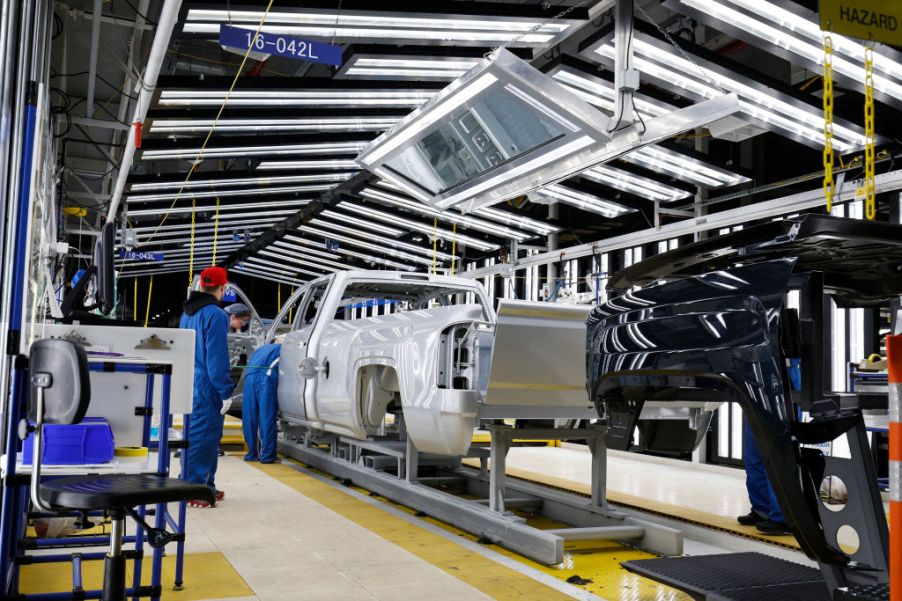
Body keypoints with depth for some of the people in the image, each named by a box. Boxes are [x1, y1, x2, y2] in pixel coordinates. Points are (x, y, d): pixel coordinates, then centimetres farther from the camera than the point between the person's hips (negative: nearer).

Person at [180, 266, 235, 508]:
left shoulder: (187, 313, 14)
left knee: (198, 435, 17)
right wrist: (225, 390, -15)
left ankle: (206, 486, 24)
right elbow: (217, 358, -18)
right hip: (206, 387, -9)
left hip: (189, 385, 9)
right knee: (202, 436, -4)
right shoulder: (215, 315, -15)